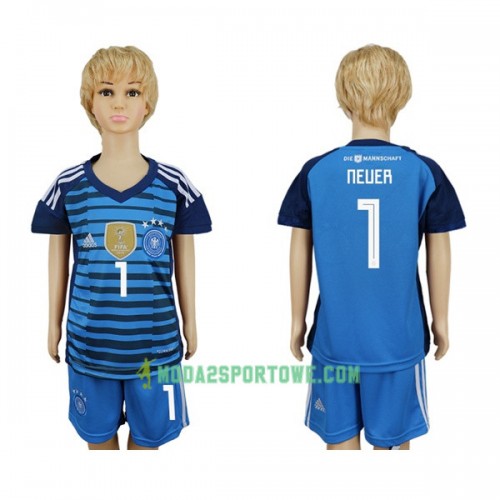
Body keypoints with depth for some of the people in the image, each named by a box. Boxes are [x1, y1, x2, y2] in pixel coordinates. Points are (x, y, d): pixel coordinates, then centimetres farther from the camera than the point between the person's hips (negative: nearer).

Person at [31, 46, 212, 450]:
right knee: (99, 435, 18)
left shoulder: (173, 185, -6)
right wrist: (54, 323, 11)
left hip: (156, 341, 0)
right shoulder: (68, 186, -4)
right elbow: (59, 257, 6)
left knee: (147, 436, 16)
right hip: (89, 341, 1)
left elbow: (184, 256, 3)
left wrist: (190, 321, 8)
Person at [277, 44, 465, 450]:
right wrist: (441, 320, 13)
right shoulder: (425, 173, -7)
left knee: (340, 439, 15)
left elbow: (300, 253, -1)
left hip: (335, 335, 0)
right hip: (399, 336, 0)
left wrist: (298, 319, 11)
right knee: (394, 441, 15)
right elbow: (439, 254, 0)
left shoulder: (316, 172, -6)